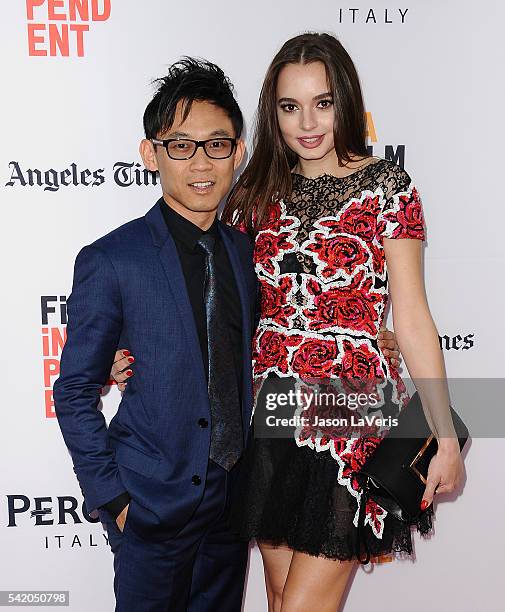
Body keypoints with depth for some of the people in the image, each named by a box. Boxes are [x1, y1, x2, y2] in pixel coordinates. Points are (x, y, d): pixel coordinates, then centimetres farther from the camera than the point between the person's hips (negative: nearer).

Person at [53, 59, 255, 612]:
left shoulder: (246, 251, 1)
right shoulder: (110, 261, -14)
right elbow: (74, 393, -8)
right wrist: (112, 497, -10)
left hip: (235, 496, 5)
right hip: (152, 504, -4)